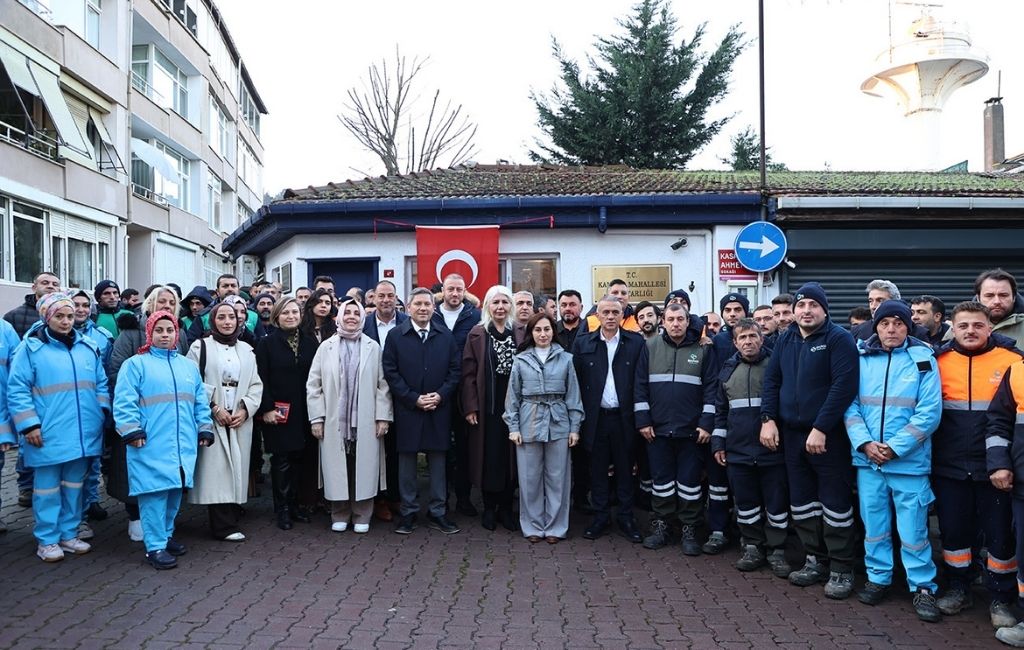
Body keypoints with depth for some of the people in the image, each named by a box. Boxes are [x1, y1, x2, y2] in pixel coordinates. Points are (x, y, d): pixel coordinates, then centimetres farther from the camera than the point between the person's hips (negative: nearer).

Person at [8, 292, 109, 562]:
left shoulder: (88, 347, 10)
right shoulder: (31, 347, -5)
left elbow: (100, 384, 16)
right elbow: (17, 390, -8)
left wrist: (103, 412, 4)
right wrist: (29, 425, -14)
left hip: (83, 433, 5)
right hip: (48, 434, -5)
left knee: (74, 486, 14)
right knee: (47, 488, 6)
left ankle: (69, 534, 26)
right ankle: (47, 540, 17)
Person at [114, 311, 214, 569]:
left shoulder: (188, 366, 16)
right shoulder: (136, 364, -1)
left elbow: (200, 402, 17)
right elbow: (124, 402, -8)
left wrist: (204, 429, 11)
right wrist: (132, 432, -15)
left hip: (183, 443, 6)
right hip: (151, 445, -5)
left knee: (175, 491, 12)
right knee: (155, 493, -6)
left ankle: (166, 535, 27)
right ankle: (155, 546, 1)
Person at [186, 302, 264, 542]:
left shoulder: (246, 350, 14)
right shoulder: (201, 347, 2)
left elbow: (256, 385, 11)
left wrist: (245, 410, -3)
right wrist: (215, 408, -11)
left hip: (240, 420, 4)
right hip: (212, 420, -4)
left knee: (236, 469, 5)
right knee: (216, 471, -6)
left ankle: (232, 518, 14)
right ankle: (224, 526, -2)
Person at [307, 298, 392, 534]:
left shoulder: (373, 347, 3)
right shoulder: (326, 347, 5)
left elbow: (383, 385, 1)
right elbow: (313, 384, 5)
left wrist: (383, 417, -4)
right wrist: (317, 418, -1)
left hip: (365, 423, 0)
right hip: (334, 422, 1)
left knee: (364, 468, 4)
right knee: (337, 469, 5)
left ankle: (362, 516, 17)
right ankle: (339, 516, 20)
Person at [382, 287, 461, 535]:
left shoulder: (446, 336, 7)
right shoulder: (395, 336, 0)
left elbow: (454, 371, 6)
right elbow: (390, 372, -4)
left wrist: (440, 395, -9)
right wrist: (414, 398, -11)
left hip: (439, 410, 2)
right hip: (407, 410, -2)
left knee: (438, 461, 7)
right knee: (407, 461, 6)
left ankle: (438, 513, 18)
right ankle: (408, 513, 17)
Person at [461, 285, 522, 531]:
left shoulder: (519, 335, 6)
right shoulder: (477, 334, -1)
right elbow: (468, 373, -4)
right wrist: (470, 407, -10)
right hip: (487, 407, -2)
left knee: (511, 457, 6)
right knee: (489, 457, 3)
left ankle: (505, 508, 19)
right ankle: (489, 508, 17)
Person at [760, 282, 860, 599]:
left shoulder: (839, 339, -9)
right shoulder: (785, 340, 9)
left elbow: (844, 385, -18)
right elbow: (772, 380, 11)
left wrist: (821, 428, -21)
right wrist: (768, 419, -1)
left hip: (828, 436, -6)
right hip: (792, 434, 6)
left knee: (835, 502, 1)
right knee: (801, 501, 13)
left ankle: (841, 569, 14)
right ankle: (816, 559, 27)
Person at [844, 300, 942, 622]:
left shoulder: (923, 358, -3)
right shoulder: (860, 357, 3)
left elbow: (929, 412, -8)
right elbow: (850, 404, 3)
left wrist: (894, 447, -13)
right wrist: (865, 443, -11)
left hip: (909, 461, -2)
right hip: (867, 459, 2)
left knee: (913, 529, 3)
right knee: (873, 524, 12)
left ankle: (922, 587, 19)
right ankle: (878, 578, 27)